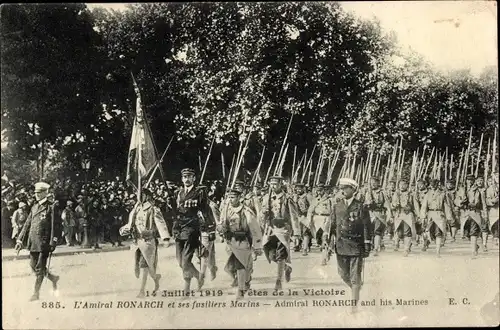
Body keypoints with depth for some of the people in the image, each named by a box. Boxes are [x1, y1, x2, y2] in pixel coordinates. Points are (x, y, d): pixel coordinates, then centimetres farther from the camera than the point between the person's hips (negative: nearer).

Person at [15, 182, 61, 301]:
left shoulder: (51, 207, -5)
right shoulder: (34, 208, 15)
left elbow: (56, 226, -9)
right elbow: (27, 224, 17)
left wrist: (53, 242, -14)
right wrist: (20, 240, 12)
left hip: (44, 242, -7)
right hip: (33, 242, 7)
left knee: (40, 268, -2)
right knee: (33, 265, 10)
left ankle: (36, 293, 6)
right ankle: (53, 278, 31)